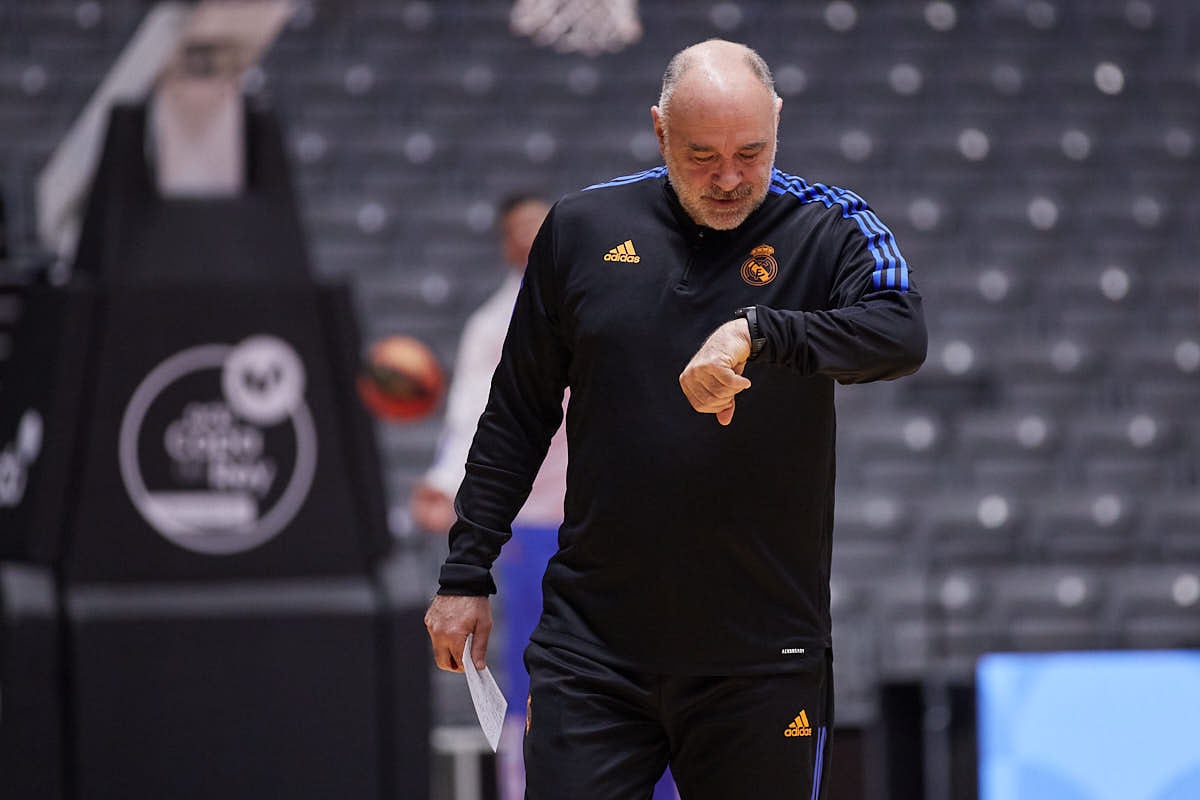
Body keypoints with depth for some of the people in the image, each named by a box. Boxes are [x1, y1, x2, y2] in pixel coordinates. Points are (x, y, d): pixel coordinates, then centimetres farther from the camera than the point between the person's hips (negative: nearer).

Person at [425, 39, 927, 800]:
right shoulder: (584, 228, 6)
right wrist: (467, 574, 11)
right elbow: (517, 416, 14)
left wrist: (757, 332, -37)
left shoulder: (829, 229, -2)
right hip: (593, 645, 2)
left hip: (762, 662, -1)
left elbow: (900, 337, -23)